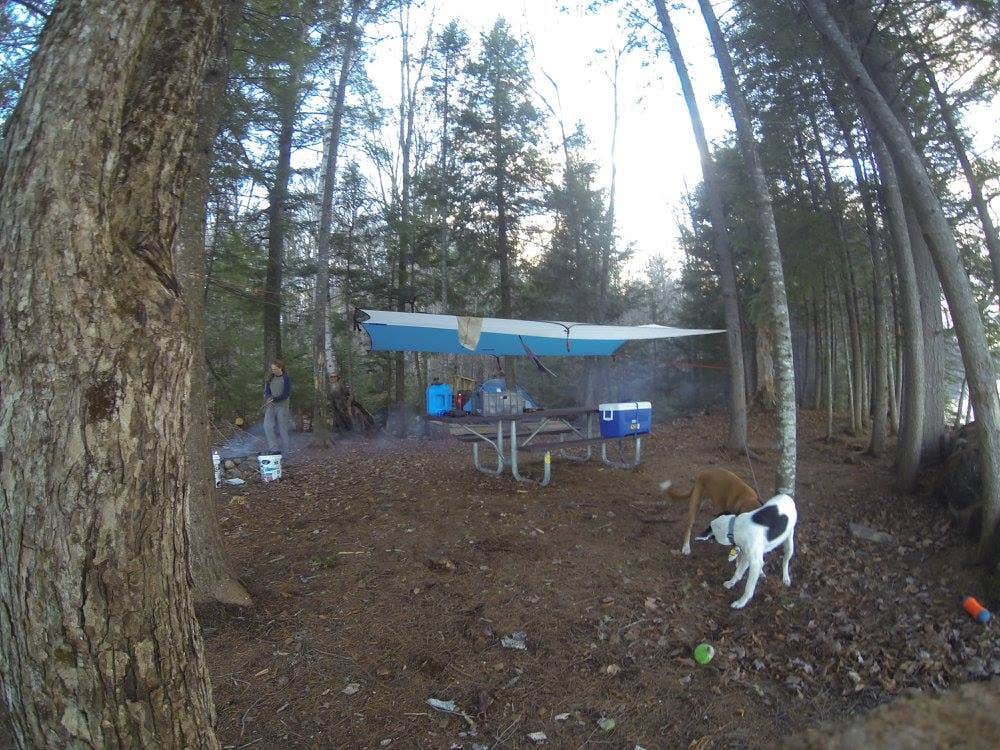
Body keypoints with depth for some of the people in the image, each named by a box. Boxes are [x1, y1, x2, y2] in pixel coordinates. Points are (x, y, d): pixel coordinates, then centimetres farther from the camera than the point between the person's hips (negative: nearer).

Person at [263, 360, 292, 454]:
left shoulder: (286, 379, -4)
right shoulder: (271, 378, 14)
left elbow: (286, 394, -10)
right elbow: (266, 391, 12)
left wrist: (273, 399, -13)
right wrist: (268, 398, -10)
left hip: (282, 406, -5)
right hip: (271, 406, 5)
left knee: (282, 428, -2)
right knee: (267, 426, -11)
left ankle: (285, 450, 6)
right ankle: (274, 448, -12)